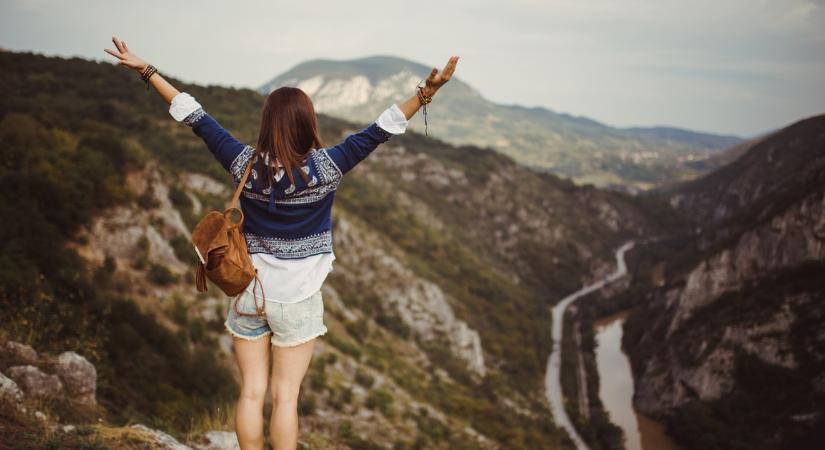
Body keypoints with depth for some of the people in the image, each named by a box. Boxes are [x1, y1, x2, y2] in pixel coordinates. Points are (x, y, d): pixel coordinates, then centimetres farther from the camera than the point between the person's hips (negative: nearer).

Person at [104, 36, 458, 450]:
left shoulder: (246, 164, -10)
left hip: (249, 295, 2)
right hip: (298, 301, -2)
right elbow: (379, 131, -17)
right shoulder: (324, 168, -15)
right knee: (285, 396, 7)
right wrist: (427, 90, -19)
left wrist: (145, 70, 4)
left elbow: (196, 118, -4)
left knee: (251, 391, 11)